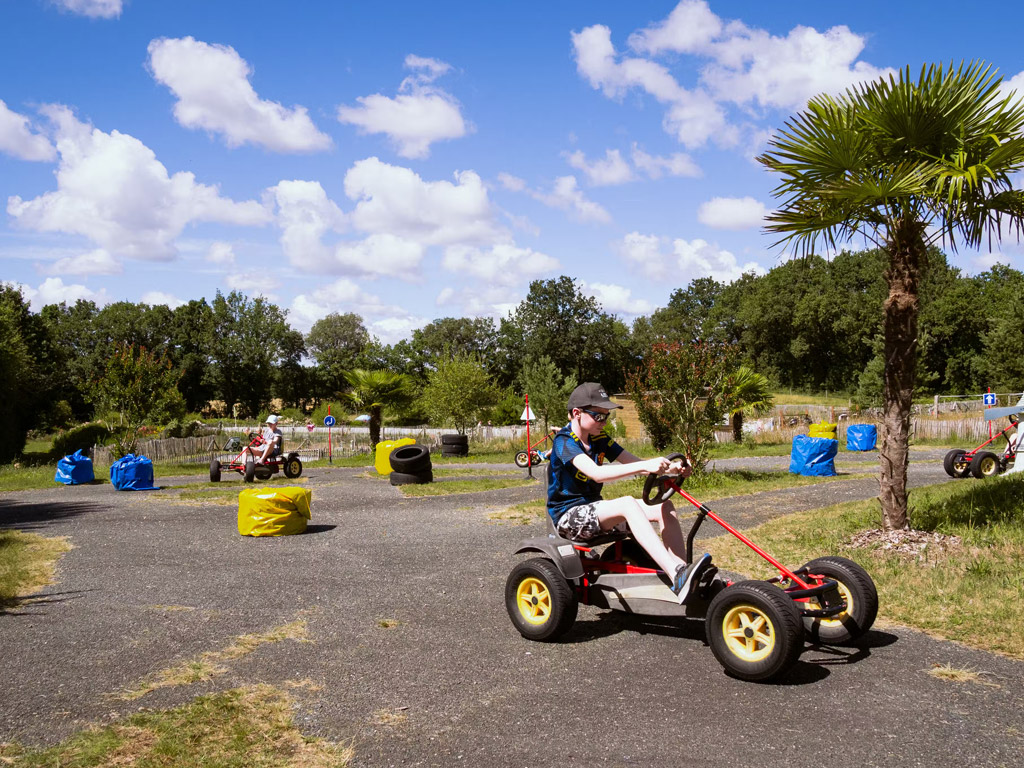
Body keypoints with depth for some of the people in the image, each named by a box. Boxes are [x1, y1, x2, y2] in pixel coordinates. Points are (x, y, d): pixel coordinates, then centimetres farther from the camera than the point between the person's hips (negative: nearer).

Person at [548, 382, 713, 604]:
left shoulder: (598, 438, 9)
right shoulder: (564, 441, -16)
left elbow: (635, 463, 1)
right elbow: (597, 474, -33)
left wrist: (672, 468, -18)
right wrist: (644, 466, -41)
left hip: (593, 508, 8)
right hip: (568, 515, -8)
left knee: (665, 507, -9)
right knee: (628, 504, -35)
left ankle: (684, 573, -22)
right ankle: (677, 576, -45)